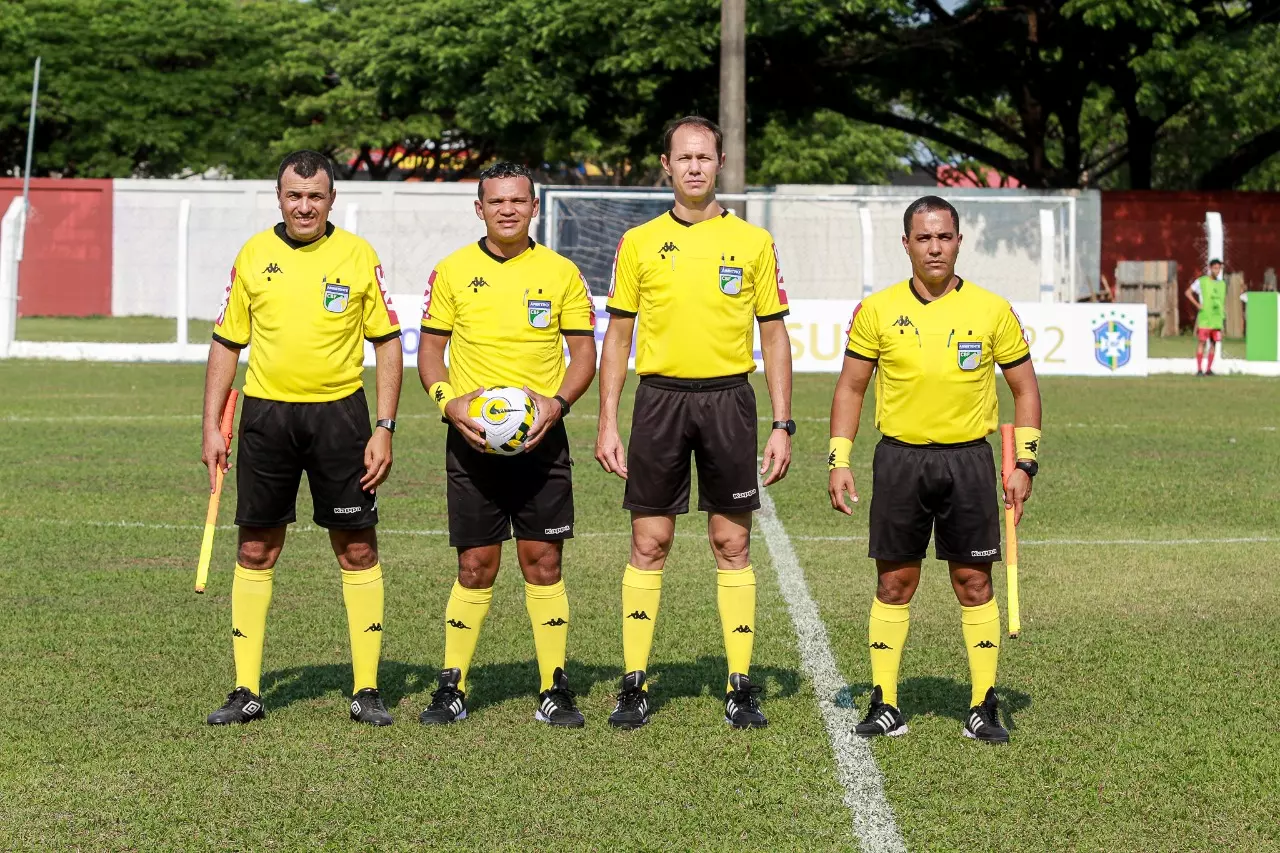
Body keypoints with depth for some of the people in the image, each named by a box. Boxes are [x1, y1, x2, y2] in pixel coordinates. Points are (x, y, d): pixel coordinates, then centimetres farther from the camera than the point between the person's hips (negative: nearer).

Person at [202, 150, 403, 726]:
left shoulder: (358, 255, 0)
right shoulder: (253, 255, 5)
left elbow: (387, 343, 3)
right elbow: (226, 343, 11)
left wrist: (385, 428, -4)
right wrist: (212, 427, 5)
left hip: (339, 413, -1)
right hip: (266, 414, 1)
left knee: (358, 550, 1)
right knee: (256, 552, 4)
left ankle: (366, 689, 10)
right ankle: (246, 691, 11)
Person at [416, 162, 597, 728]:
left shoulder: (561, 273, 5)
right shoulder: (453, 271, 4)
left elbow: (584, 351, 6)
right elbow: (430, 347, 7)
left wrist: (557, 402, -11)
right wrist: (447, 400, -11)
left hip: (541, 438, 0)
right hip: (472, 437, 0)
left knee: (543, 561, 0)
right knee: (476, 565, 1)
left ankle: (554, 691, 8)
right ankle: (451, 689, 11)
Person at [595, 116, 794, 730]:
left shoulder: (752, 242, 5)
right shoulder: (639, 243, 6)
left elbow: (774, 336, 7)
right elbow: (617, 335, 8)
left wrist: (782, 425, 1)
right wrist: (607, 424, 1)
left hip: (728, 400, 0)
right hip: (659, 398, 0)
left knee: (732, 544, 3)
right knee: (648, 543, 1)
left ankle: (741, 686, 9)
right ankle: (634, 685, 7)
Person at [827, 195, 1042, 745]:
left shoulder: (992, 311, 1)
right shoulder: (877, 311, 2)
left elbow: (1025, 388, 8)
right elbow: (851, 387, 9)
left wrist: (1024, 464, 1)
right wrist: (838, 461, 1)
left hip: (968, 460, 0)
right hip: (899, 458, 1)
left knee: (974, 581, 1)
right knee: (894, 582, 4)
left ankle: (983, 707, 8)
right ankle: (885, 705, 11)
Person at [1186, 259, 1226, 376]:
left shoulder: (1222, 284, 15)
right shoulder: (1201, 281, 1)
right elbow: (1188, 292, 4)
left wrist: (1224, 317, 14)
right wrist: (1197, 304, -6)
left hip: (1217, 318, 5)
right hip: (1204, 317, -4)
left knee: (1213, 343, 4)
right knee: (1202, 342, -7)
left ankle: (1209, 369, 9)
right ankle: (1199, 369, -7)